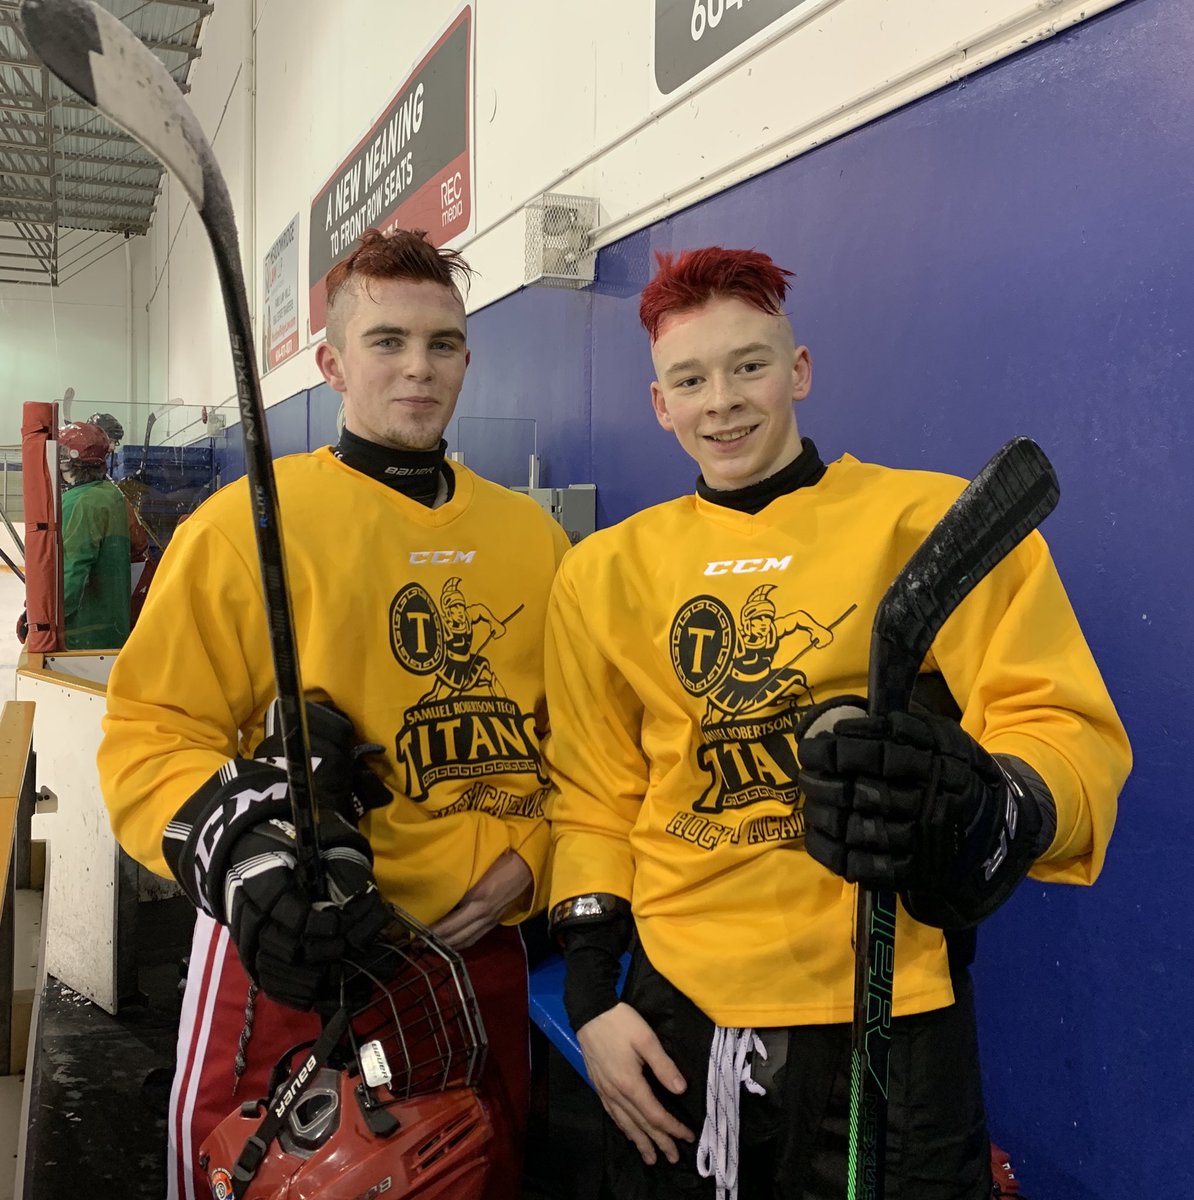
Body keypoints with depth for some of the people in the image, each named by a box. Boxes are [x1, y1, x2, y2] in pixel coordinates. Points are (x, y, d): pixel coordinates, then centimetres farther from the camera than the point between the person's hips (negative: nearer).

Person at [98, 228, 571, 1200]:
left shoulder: (530, 532, 6)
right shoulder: (249, 521, -8)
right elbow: (154, 729, -9)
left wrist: (530, 856, -2)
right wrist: (238, 850, -25)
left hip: (485, 941, 4)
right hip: (295, 950, -4)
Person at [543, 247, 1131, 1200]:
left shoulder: (941, 520, -5)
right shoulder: (606, 571, 6)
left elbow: (1071, 732, -10)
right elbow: (594, 796, 11)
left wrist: (984, 808, -32)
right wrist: (592, 992, 4)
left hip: (892, 1016, -2)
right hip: (677, 1015, 3)